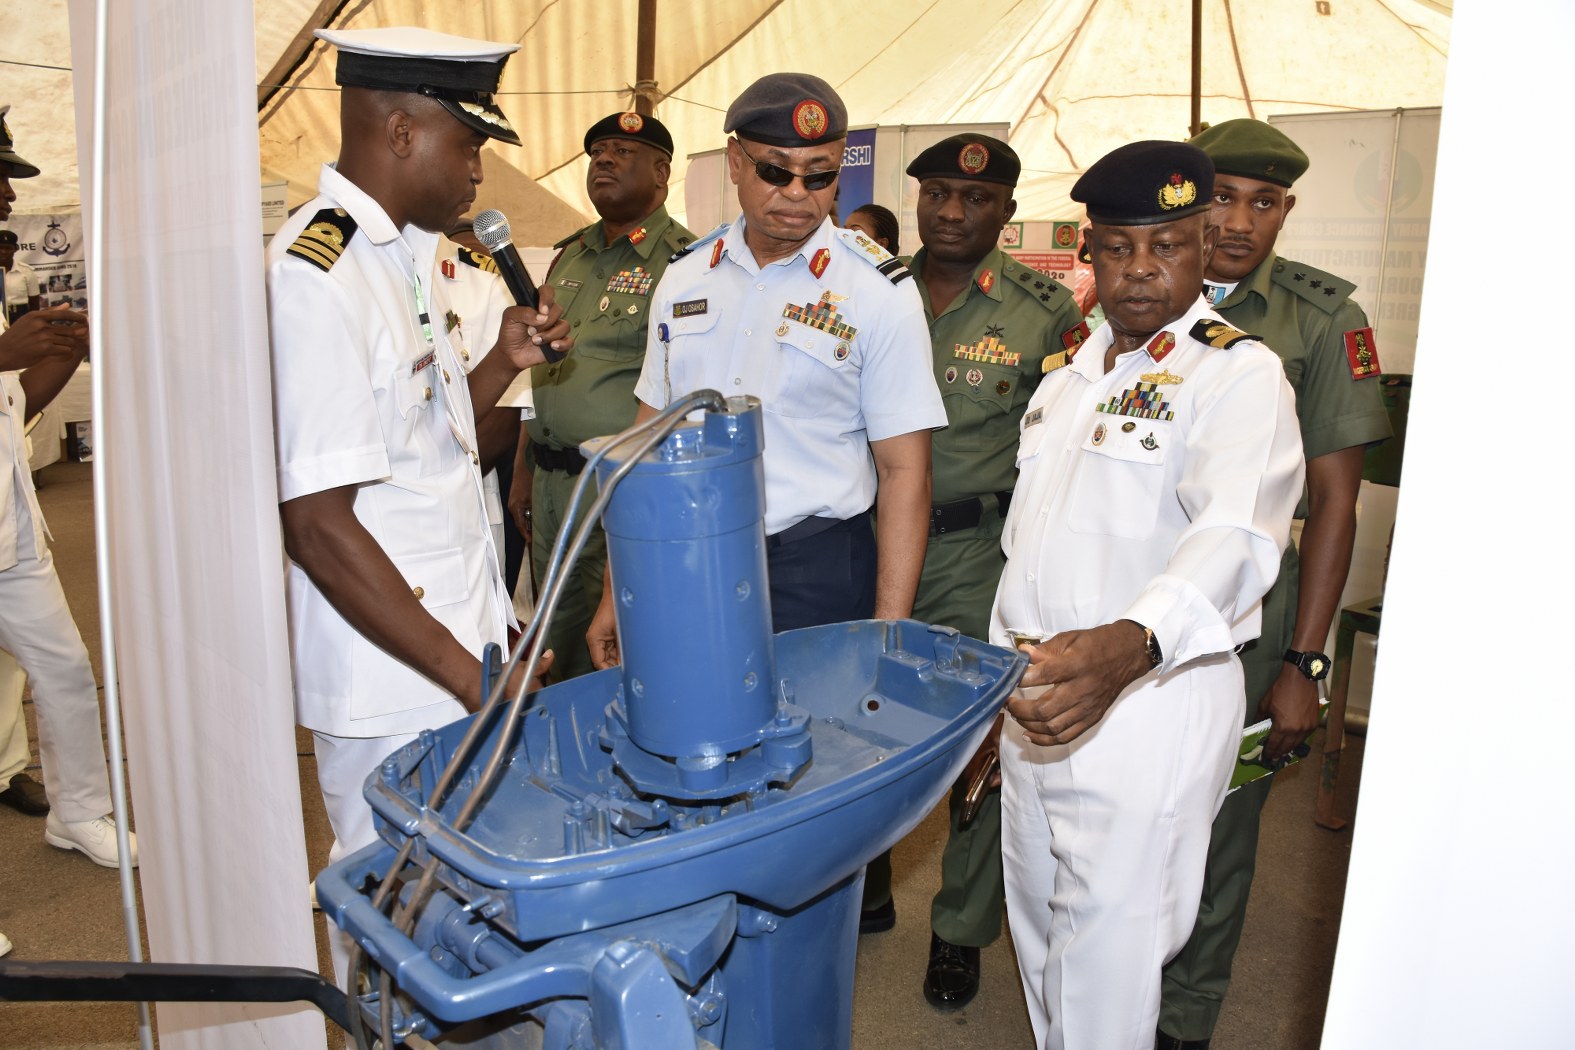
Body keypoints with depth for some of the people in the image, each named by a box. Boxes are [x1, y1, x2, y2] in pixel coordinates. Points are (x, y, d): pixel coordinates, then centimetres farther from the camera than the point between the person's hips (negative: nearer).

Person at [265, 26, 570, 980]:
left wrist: (505, 362, 1)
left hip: (457, 642, 9)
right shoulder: (316, 280, -20)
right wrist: (469, 677, -20)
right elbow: (319, 526, -23)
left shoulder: (411, 252, 10)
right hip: (390, 682, -9)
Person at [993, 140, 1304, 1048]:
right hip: (1036, 691, 7)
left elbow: (1235, 537, -28)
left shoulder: (1239, 374, -11)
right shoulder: (1074, 369, 13)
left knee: (1107, 950, 2)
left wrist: (1127, 646, -46)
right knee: (1039, 918, 20)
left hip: (1148, 698, -7)